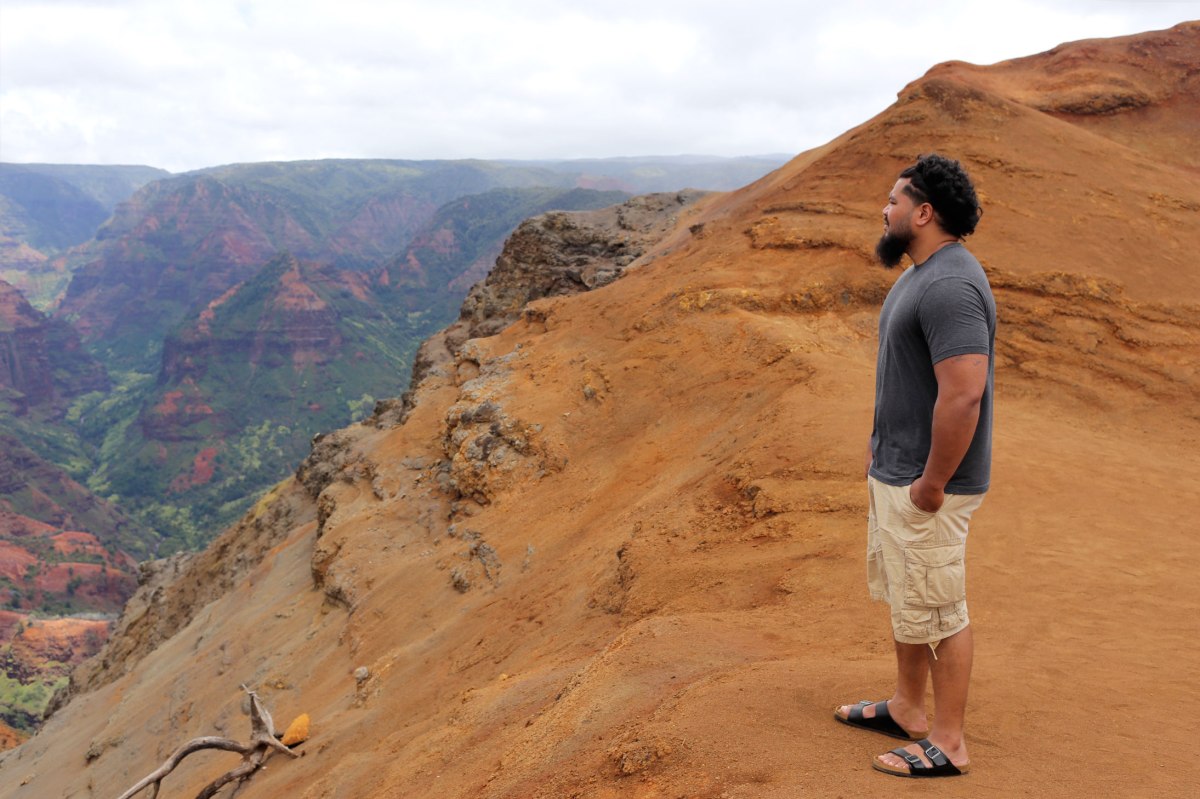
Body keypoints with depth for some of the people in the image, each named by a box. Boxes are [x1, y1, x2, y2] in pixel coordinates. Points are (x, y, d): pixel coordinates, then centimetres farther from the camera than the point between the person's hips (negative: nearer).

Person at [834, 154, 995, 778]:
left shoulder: (949, 287, -25)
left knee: (936, 610, 3)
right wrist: (882, 443, 19)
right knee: (902, 595, 22)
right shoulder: (921, 274, 10)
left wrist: (932, 483, -24)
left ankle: (948, 744, 19)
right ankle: (907, 708, 38)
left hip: (924, 484, -11)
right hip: (894, 470, 11)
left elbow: (963, 395, -31)